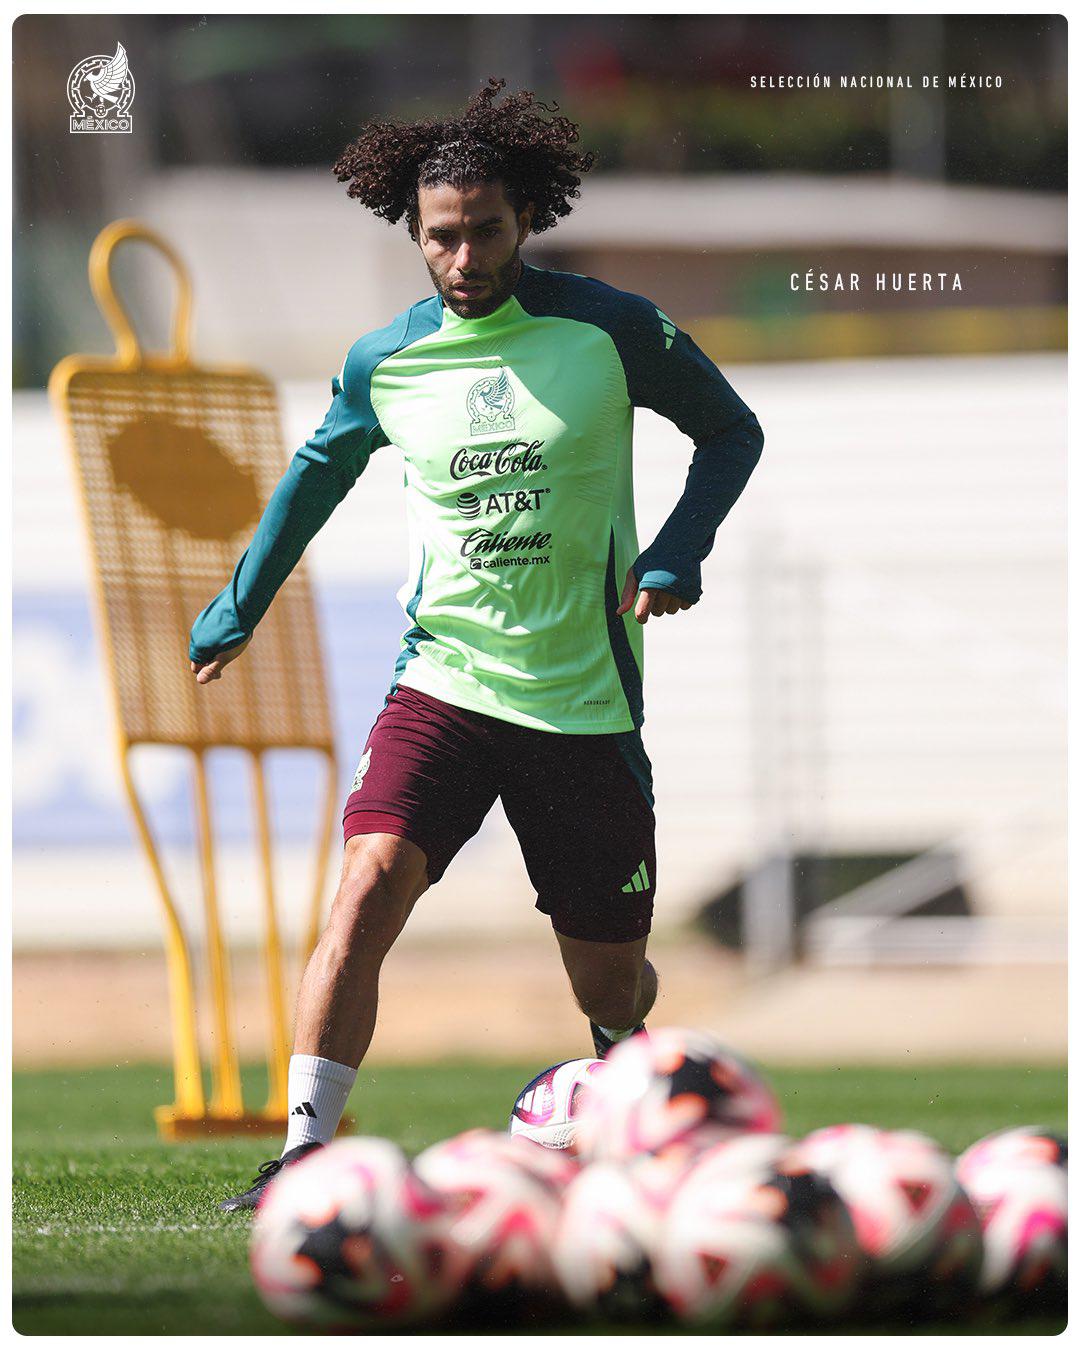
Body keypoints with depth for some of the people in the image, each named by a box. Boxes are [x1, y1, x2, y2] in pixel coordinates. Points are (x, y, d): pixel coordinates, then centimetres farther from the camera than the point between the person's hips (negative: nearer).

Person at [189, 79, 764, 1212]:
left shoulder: (610, 332, -6)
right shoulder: (386, 363, 1)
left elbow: (730, 432, 7)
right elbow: (319, 470, 21)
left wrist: (675, 554, -9)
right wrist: (238, 608, 25)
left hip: (586, 702, -1)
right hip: (442, 682, 1)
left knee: (610, 980, 6)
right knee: (370, 882, -24)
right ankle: (305, 1152, -24)